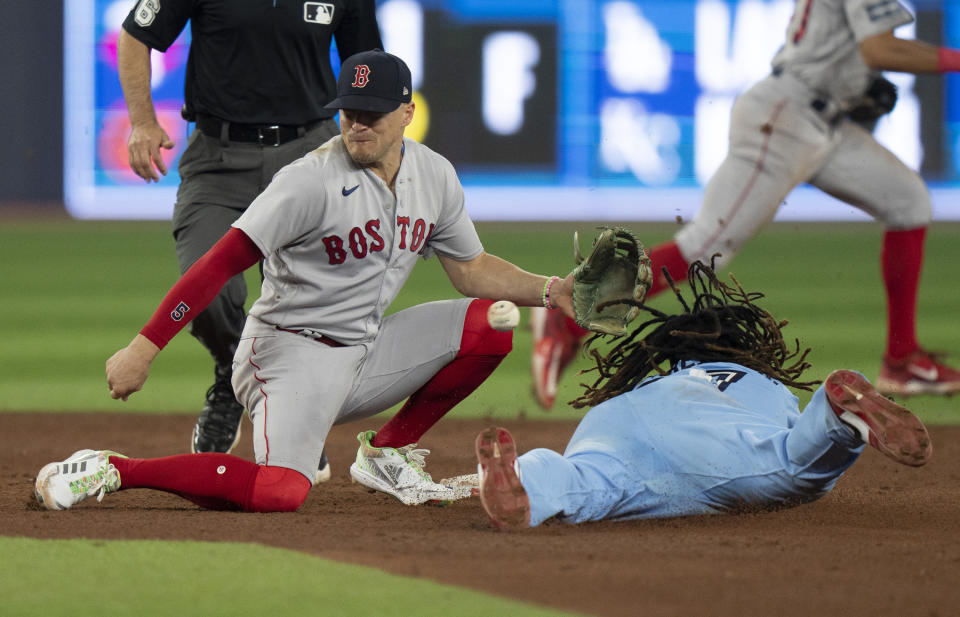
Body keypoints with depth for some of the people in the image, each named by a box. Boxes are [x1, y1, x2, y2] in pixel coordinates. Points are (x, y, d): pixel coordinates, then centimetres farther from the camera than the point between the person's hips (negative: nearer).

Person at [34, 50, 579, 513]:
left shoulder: (434, 176, 4)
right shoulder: (312, 181, -18)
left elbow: (472, 269, 17)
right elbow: (221, 263, -22)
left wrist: (549, 290, 0)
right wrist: (143, 349, -28)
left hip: (367, 354, 7)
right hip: (293, 351, -7)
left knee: (489, 324, -4)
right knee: (282, 492, -32)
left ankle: (387, 452, 9)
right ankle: (112, 471, -17)